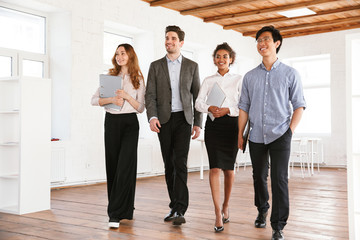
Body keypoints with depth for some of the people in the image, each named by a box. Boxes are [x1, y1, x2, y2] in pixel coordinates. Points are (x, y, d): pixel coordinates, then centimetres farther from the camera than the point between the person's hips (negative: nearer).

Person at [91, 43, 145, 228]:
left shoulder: (138, 79, 6)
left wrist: (127, 97, -13)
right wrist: (111, 99, -13)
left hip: (130, 123, -2)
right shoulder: (110, 76, 11)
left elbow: (140, 108, 3)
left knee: (125, 166, -11)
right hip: (112, 122, 3)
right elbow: (94, 100, 4)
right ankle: (124, 208, 20)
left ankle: (116, 213, -10)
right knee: (112, 165, 5)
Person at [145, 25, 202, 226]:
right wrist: (152, 117, -15)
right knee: (169, 164, 7)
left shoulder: (192, 66, 7)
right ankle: (175, 206, 18)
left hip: (183, 119, -1)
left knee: (180, 163, -13)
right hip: (164, 120, 2)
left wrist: (198, 123, 2)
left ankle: (180, 210, -14)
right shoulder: (156, 66, 8)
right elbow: (150, 95, 1)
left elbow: (197, 96, 8)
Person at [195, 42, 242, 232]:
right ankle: (218, 213, -9)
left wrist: (228, 109, -16)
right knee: (215, 168, -10)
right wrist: (209, 108, -17)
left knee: (228, 168, 6)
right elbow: (198, 102, 3)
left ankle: (226, 206, 27)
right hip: (213, 124, 0)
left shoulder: (238, 80, 8)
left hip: (231, 124, 0)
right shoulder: (208, 81, 12)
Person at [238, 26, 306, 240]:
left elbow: (299, 105, 2)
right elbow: (244, 107, 10)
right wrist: (240, 134, 5)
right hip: (256, 136, 3)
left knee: (279, 179, -8)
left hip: (279, 135, -3)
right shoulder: (250, 77, 9)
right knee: (259, 176, 14)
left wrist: (290, 131, -7)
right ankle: (262, 211, 37)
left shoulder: (290, 74, 2)